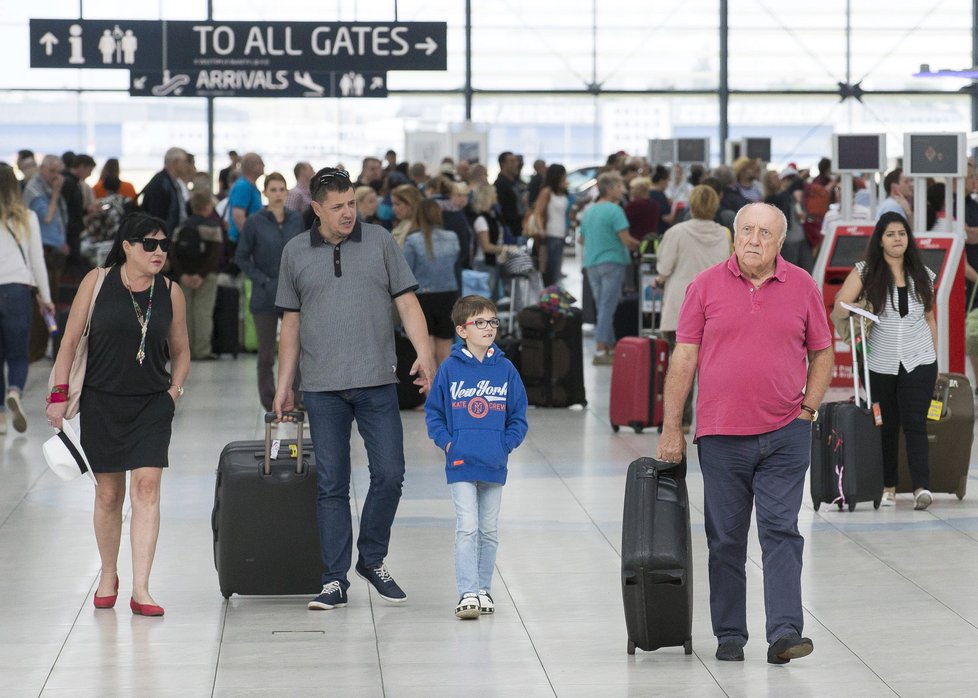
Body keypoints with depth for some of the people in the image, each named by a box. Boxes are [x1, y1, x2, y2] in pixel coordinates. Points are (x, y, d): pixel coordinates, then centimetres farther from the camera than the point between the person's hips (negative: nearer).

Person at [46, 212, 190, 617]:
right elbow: (70, 342, 0)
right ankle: (108, 576, 29)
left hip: (152, 405, 1)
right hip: (101, 403, -1)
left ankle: (140, 589, -12)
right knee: (108, 494, 7)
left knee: (146, 486, -11)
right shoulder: (97, 282, -3)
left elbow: (180, 351, 16)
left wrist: (174, 390, 3)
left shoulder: (170, 292, 3)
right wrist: (59, 394, -4)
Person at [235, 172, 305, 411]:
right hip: (266, 295, -2)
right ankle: (269, 403, 13)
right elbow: (241, 257, -1)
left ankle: (292, 398, 13)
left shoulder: (297, 221, 4)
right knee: (266, 354, 4)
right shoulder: (255, 223, -5)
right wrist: (261, 279, -10)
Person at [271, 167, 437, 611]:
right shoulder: (295, 253, 8)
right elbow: (291, 324, 13)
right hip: (322, 389, 0)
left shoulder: (380, 241, 5)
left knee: (389, 474, -3)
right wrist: (284, 385, 11)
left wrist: (424, 354, -10)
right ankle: (335, 581, 7)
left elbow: (406, 302, 3)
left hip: (377, 384, 0)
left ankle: (372, 560, 18)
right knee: (332, 486, 2)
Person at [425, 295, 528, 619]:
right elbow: (433, 412, 5)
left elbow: (518, 416, 7)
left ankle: (484, 589, 24)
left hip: (494, 465, 3)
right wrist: (446, 442, -7)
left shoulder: (505, 369, 0)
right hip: (460, 464, -3)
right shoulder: (450, 368, -4)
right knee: (467, 528, -9)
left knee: (489, 531, 12)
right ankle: (468, 594, -8)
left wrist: (505, 445, -6)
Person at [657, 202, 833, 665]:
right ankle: (729, 636, 17)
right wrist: (672, 429, -1)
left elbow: (822, 353, 13)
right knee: (725, 539, 7)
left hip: (785, 434, 0)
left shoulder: (802, 287, 4)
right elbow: (683, 359, 1)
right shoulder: (706, 287, 1)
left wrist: (808, 409, 2)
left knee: (781, 531, -7)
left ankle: (784, 633, -11)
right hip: (721, 435, 0)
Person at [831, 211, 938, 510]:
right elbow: (840, 308, -8)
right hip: (880, 364, 0)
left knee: (914, 422, -10)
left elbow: (929, 319, 14)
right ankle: (888, 487, 17)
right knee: (886, 426, 7)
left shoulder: (922, 275, 7)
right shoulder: (865, 272, 0)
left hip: (919, 362, 0)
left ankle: (921, 487, -17)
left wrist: (936, 360, 13)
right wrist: (844, 310, -31)